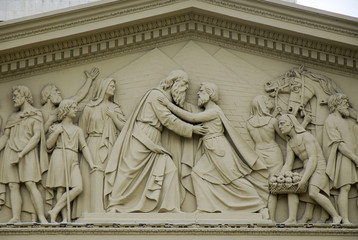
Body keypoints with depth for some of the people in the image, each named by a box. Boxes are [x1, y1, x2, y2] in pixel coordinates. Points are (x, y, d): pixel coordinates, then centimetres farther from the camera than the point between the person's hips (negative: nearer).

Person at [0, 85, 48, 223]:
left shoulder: (35, 115, 4)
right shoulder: (12, 117, 20)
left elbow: (37, 136, -6)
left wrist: (22, 153, -15)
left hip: (27, 153, -5)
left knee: (31, 185, -16)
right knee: (13, 186, -3)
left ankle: (42, 217, -18)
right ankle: (16, 218, -5)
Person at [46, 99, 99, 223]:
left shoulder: (78, 130, 23)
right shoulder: (56, 127, 15)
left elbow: (84, 147, 15)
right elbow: (49, 145, 8)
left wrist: (91, 163, 5)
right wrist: (56, 132, -5)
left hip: (73, 160, 3)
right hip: (59, 157, -3)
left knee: (78, 187, -17)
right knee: (61, 188, -12)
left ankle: (55, 211, -15)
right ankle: (65, 217, -11)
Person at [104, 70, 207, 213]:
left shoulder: (166, 99, 22)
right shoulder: (156, 94, -8)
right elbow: (168, 120, -12)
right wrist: (191, 129, -7)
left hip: (153, 144, 9)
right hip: (142, 139, -9)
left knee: (169, 169, -6)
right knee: (129, 170, -5)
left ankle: (169, 207, -6)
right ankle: (114, 204, 4)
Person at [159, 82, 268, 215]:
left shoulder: (214, 111, -15)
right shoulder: (206, 111, 16)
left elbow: (191, 118, -21)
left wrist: (170, 105, -21)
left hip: (219, 149, -9)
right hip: (209, 152, 9)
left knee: (235, 179, -6)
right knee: (197, 172, -5)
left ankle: (261, 206, 3)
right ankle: (204, 208, -6)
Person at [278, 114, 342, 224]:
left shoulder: (306, 136, -13)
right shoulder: (290, 143, 12)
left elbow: (313, 159, -20)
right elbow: (288, 165, 9)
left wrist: (304, 180, -28)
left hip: (319, 168, -8)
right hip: (307, 170, 8)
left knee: (313, 193, -28)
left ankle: (336, 216, -16)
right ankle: (292, 219, -22)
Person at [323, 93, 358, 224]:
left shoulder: (345, 120, 24)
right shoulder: (330, 120, -4)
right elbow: (339, 144, -13)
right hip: (342, 159, -8)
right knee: (344, 188, -12)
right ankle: (345, 220, -13)